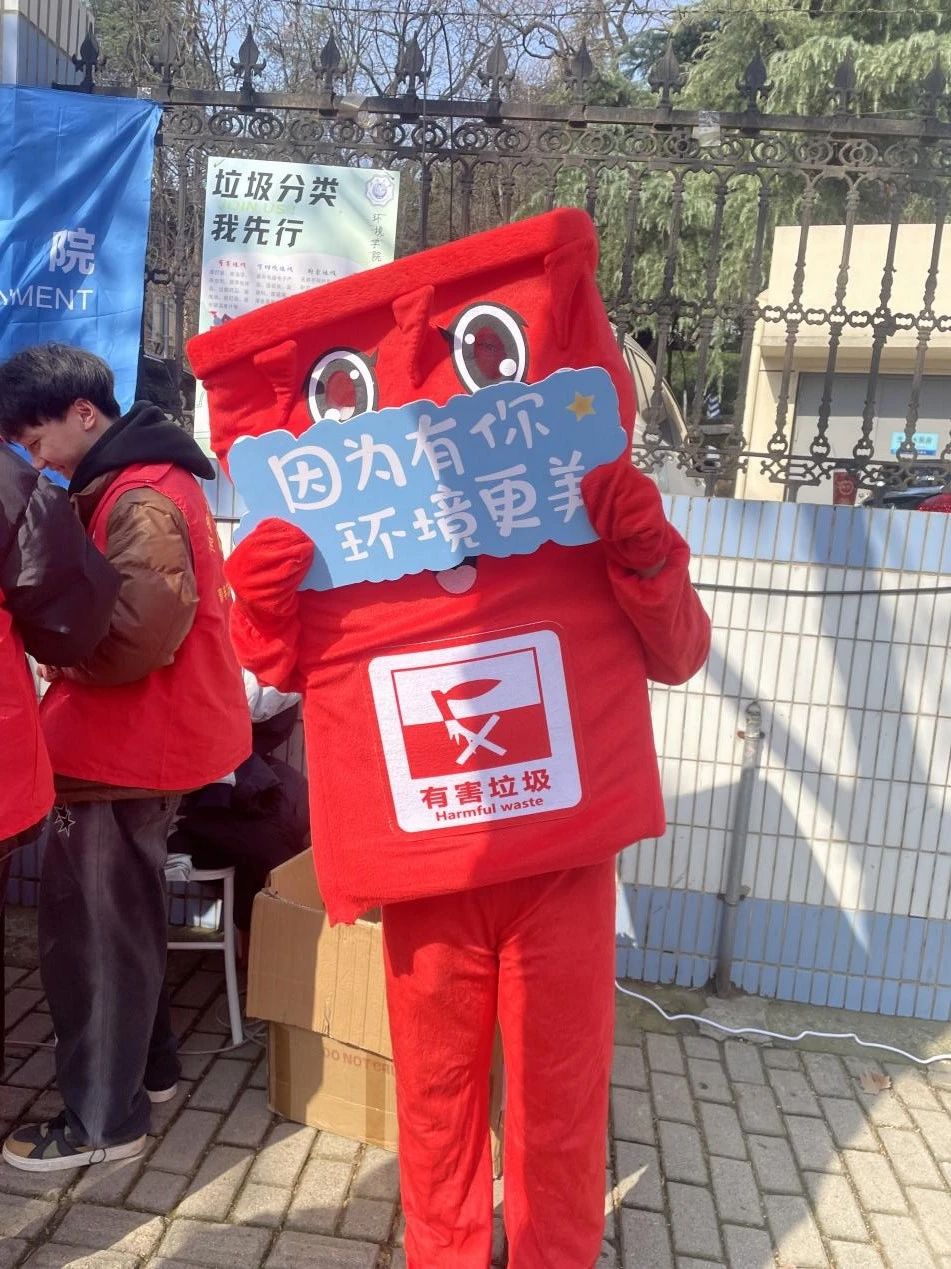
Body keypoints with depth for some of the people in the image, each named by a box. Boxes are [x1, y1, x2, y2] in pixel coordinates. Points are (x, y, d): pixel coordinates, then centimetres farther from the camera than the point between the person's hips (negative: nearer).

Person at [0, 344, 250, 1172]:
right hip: (138, 737, 10)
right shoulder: (139, 481, 14)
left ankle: (103, 1118, 17)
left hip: (125, 745, -10)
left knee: (87, 930, 1)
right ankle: (149, 1063, 36)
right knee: (121, 916, 20)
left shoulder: (139, 500, -19)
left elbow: (137, 637, -26)